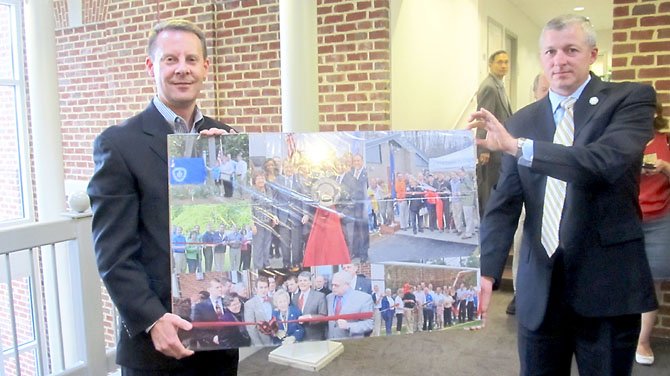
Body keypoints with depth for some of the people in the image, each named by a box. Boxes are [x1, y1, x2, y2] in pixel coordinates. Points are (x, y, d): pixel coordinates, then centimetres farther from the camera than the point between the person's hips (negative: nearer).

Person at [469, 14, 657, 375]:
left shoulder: (632, 98, -1)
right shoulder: (522, 121, 7)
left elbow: (608, 161, -22)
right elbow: (503, 204, 1)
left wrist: (518, 147, -27)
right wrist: (486, 272, -11)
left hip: (606, 282, -2)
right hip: (539, 285, 3)